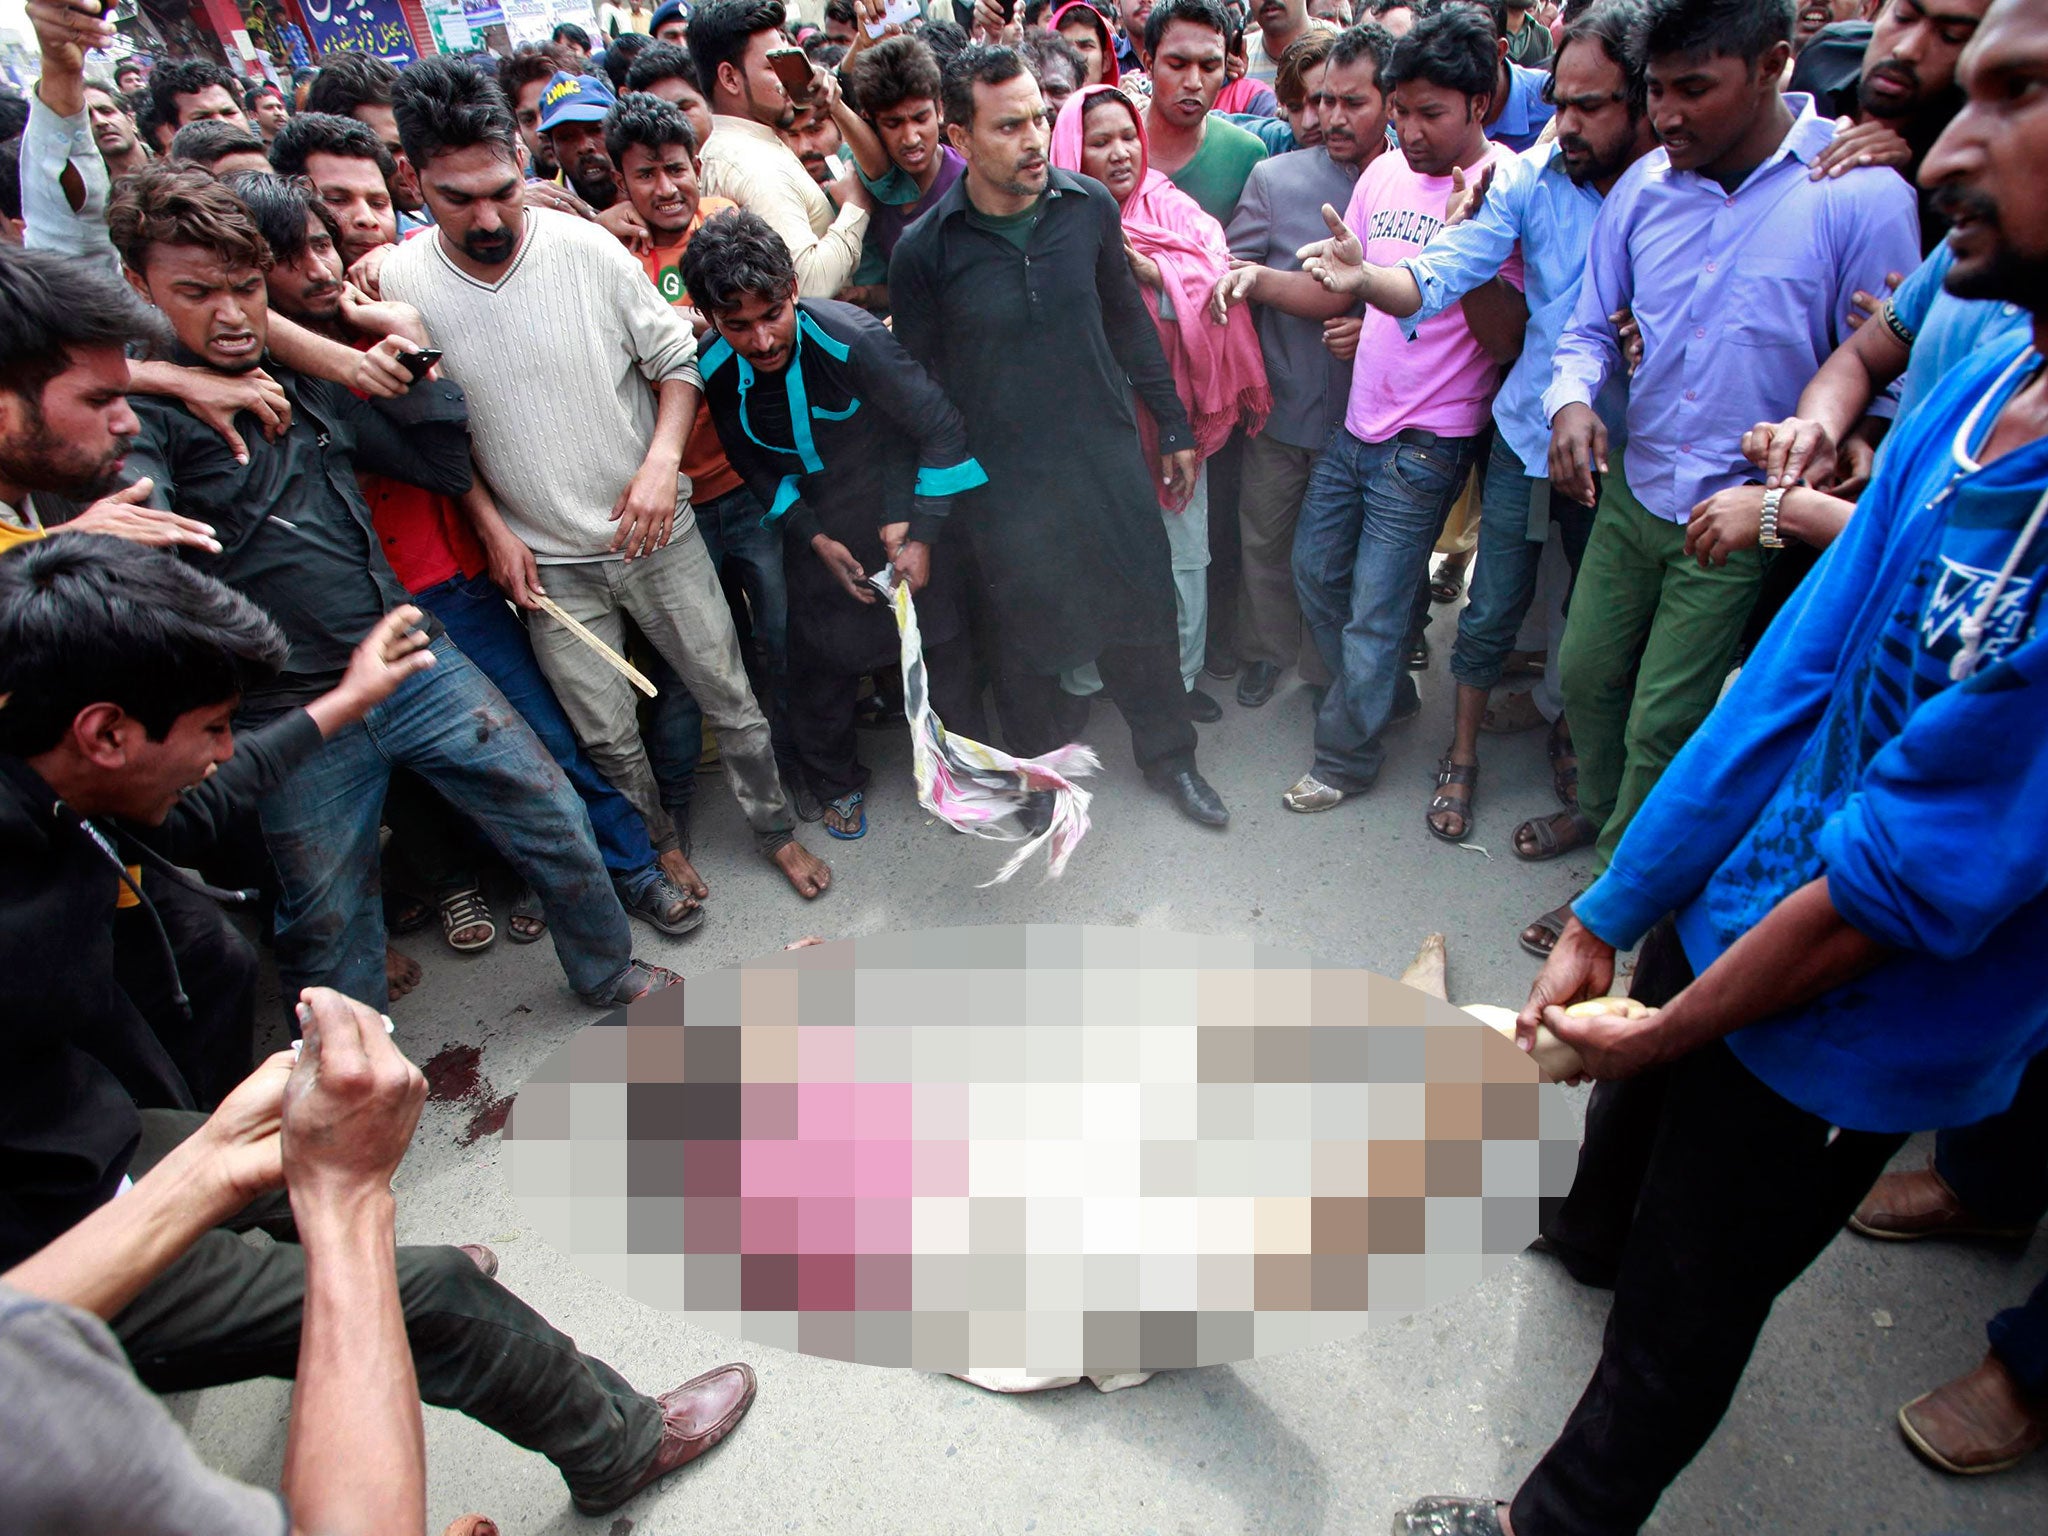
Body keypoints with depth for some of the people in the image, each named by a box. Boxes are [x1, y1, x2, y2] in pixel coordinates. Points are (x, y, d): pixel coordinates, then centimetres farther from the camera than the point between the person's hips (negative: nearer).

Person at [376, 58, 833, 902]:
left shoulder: (586, 247, -11)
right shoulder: (399, 282, -9)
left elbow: (677, 361, -1)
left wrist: (662, 461, -15)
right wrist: (493, 530, -3)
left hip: (655, 532, 0)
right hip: (545, 560, 1)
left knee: (729, 696, 10)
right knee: (607, 735, 11)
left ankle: (775, 828, 33)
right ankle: (660, 846, 37)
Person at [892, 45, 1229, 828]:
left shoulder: (1089, 206, -3)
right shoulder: (924, 250, -11)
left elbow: (1129, 322, 9)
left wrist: (1174, 428, 12)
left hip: (1109, 455, 3)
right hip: (1005, 479, -2)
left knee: (1142, 613, 13)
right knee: (1027, 630, 11)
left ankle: (1167, 754, 37)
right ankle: (1038, 768, 37)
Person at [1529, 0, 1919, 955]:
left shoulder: (1862, 196, -13)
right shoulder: (1645, 186, 0)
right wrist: (1572, 399, -13)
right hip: (1631, 492, 5)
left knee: (1662, 725, 2)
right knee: (1585, 675, 15)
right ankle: (1601, 816, 43)